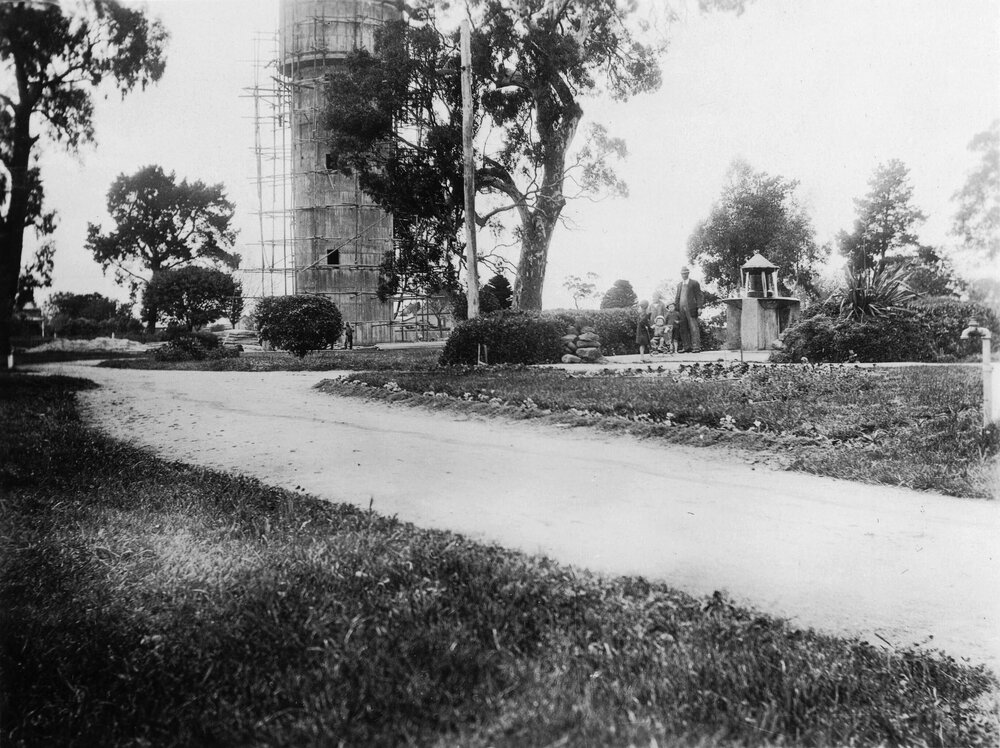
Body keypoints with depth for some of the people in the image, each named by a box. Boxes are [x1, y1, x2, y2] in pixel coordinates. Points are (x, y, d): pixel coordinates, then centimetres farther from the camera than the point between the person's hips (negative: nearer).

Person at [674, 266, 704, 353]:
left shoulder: (694, 283, 4)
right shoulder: (679, 285, 20)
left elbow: (699, 296, 1)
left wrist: (699, 307, -9)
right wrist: (676, 309, 12)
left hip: (691, 309, -5)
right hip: (681, 309, 5)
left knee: (693, 328, -8)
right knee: (683, 329, 4)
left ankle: (696, 347, -9)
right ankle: (686, 347, 9)